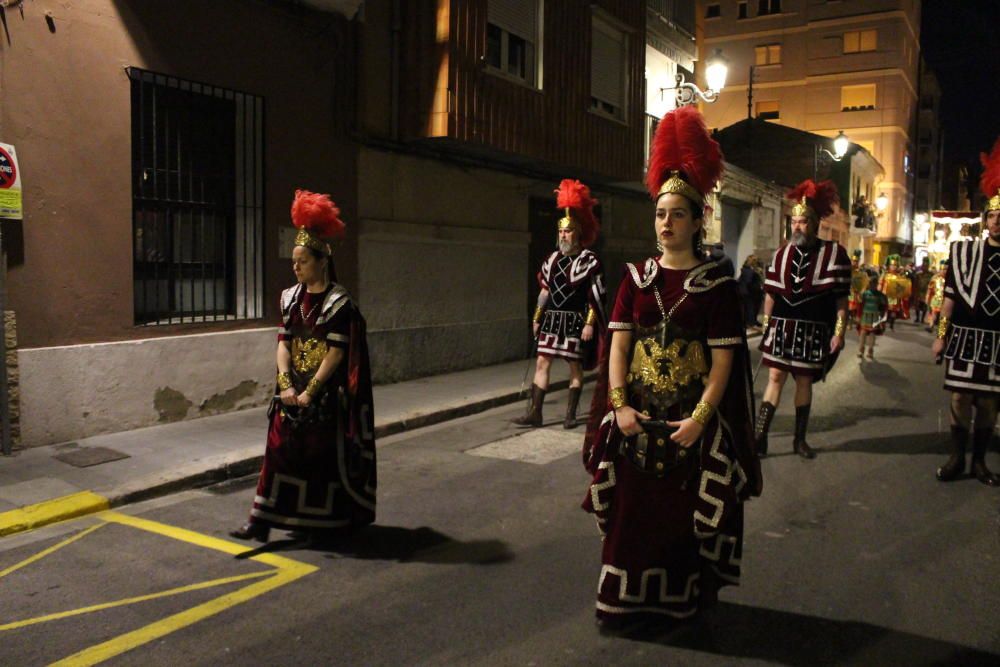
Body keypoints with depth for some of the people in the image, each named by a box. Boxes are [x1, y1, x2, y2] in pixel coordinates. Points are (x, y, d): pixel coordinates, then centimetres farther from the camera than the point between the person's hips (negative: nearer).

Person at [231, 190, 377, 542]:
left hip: (326, 392, -5)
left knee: (325, 454, 5)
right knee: (280, 449, 5)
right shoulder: (291, 298, 7)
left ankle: (328, 522, 21)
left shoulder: (339, 302, -11)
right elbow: (283, 343, 4)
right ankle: (262, 521, 11)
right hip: (293, 389, 5)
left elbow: (335, 354, -14)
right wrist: (286, 384, -9)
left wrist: (310, 391, -16)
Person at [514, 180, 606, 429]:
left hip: (575, 320, -5)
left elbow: (595, 296, -10)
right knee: (542, 362, 2)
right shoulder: (553, 258, 9)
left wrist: (590, 323, -16)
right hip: (552, 318, 5)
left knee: (575, 366, 5)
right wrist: (537, 318, 13)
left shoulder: (589, 260, -7)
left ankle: (570, 414, 15)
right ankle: (535, 412, 6)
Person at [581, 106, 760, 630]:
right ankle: (626, 600, 26)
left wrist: (698, 419, -16)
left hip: (692, 417, -3)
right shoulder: (637, 276, 4)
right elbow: (618, 345, 0)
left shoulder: (717, 284, -5)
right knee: (631, 509, 10)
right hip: (638, 414, 3)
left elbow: (723, 362, -8)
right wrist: (620, 406, -10)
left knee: (686, 512, 10)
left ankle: (684, 597, 30)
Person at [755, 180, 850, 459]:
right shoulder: (781, 253, 4)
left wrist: (839, 331, -8)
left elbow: (841, 298, -4)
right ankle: (759, 437, 1)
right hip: (781, 328, 2)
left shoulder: (834, 253, -4)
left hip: (813, 331, -1)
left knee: (804, 381, 9)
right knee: (775, 378, 1)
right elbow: (771, 294, 9)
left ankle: (800, 439, 22)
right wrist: (766, 326, 8)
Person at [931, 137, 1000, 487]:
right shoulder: (963, 251, 1)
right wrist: (941, 335, 1)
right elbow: (950, 297, 3)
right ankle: (957, 458, 15)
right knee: (960, 397, 3)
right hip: (965, 336, -1)